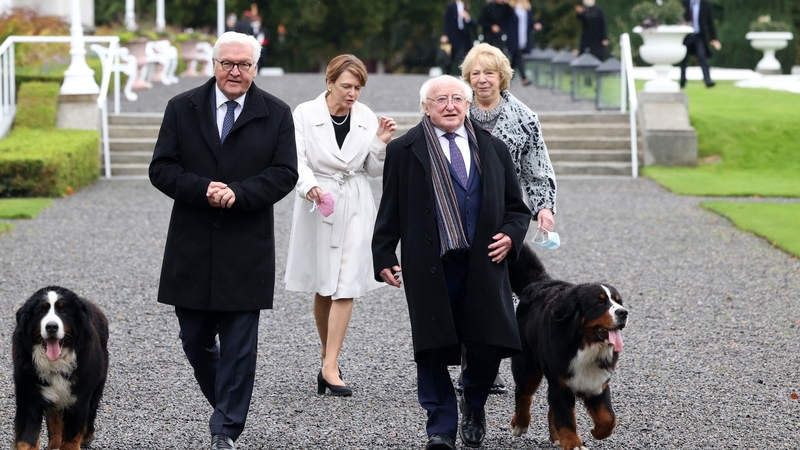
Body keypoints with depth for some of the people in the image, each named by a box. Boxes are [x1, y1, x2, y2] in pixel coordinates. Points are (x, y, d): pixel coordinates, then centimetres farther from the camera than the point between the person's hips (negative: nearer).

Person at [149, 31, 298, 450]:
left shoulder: (276, 114, 2)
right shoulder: (181, 109, 4)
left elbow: (283, 174, -3)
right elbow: (161, 168, -1)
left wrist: (238, 194, -18)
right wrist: (202, 190, -17)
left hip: (246, 250, -2)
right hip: (192, 247, 2)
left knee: (239, 346, -2)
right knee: (195, 339, 9)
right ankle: (227, 406, 31)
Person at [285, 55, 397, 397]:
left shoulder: (366, 118, 3)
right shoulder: (305, 114, -5)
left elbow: (373, 170, 10)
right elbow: (297, 160, -9)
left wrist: (381, 144, -8)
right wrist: (309, 185, -28)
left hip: (355, 207, 1)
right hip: (318, 204, -1)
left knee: (345, 287, -8)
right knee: (322, 289, 7)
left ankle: (330, 367, -10)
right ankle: (328, 360, 21)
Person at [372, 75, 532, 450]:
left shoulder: (493, 149, 13)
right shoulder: (404, 151, 5)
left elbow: (517, 208, 18)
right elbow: (390, 211, 6)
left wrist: (510, 235, -1)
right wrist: (384, 257, -1)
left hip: (483, 265, 2)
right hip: (429, 268, -2)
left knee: (488, 345, -2)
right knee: (434, 349, -1)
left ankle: (474, 405, 27)